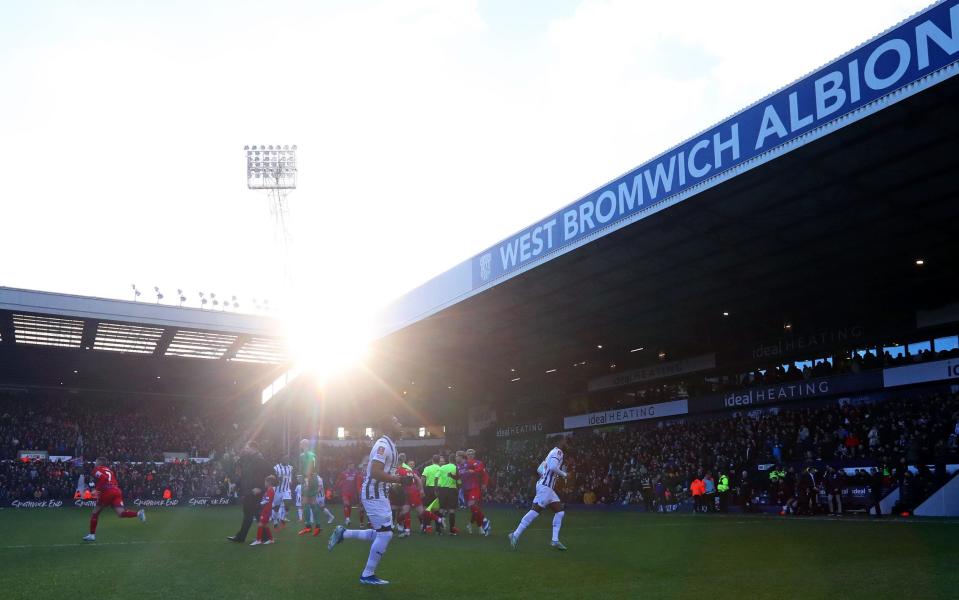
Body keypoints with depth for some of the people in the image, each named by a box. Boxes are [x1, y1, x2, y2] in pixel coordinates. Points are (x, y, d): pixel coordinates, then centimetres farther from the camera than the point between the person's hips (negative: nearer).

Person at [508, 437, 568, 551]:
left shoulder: (553, 452, 22)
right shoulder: (558, 452, -7)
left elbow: (539, 469, 25)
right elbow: (553, 467, -23)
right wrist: (564, 474, -8)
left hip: (548, 487, 10)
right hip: (545, 487, -10)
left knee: (560, 510, 8)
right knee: (535, 511, -14)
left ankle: (555, 540, 5)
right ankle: (515, 535, -12)